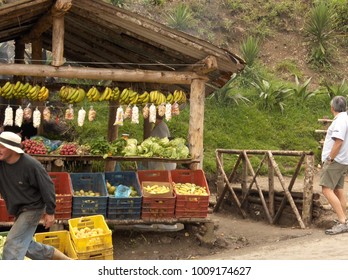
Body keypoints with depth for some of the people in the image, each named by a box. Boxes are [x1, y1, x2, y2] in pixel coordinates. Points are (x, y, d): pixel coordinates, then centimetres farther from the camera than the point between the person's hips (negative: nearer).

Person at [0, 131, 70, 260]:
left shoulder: (30, 165, -23)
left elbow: (47, 187, -16)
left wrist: (50, 212, -12)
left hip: (33, 209, -8)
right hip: (19, 211, 8)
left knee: (13, 243, -15)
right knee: (25, 245, 16)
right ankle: (63, 260, 33)